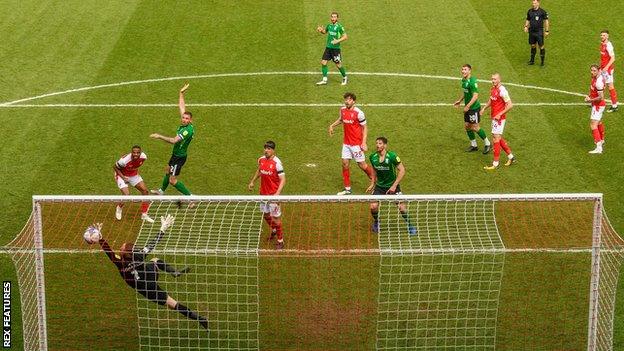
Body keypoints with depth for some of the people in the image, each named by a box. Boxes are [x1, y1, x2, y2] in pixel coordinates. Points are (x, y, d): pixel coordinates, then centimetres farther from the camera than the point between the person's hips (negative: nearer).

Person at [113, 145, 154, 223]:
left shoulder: (143, 157, -20)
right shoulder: (124, 160, -36)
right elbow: (115, 167, -17)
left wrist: (136, 170, 1)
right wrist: (123, 177, -24)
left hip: (134, 175, 5)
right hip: (122, 176, -5)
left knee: (145, 191, -4)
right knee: (126, 195, -20)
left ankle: (144, 214, 10)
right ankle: (119, 208, 17)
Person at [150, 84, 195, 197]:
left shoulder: (188, 130, -31)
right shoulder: (184, 124, -6)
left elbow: (174, 140, -38)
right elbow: (182, 107, 6)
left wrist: (159, 136, -35)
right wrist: (181, 93, 8)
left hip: (179, 157, -10)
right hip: (176, 154, 10)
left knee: (172, 180, -8)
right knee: (168, 171, 30)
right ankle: (161, 190, 52)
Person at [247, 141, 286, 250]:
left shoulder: (276, 162, -19)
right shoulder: (261, 159, 1)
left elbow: (283, 179, -19)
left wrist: (277, 193, -28)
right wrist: (252, 181, 17)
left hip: (273, 194, -7)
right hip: (263, 192, 7)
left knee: (276, 217, -2)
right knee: (266, 214, 20)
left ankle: (280, 241, 10)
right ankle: (273, 230, 48)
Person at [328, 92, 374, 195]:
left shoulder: (358, 113, -16)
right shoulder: (342, 110, 2)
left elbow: (365, 128, -10)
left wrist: (364, 142, -16)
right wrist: (332, 125, 13)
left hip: (357, 144, -6)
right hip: (346, 143, 6)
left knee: (362, 165, 0)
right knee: (345, 164, 4)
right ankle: (347, 189, 13)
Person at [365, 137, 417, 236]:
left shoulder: (392, 156, -21)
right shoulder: (373, 157, -7)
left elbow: (402, 170, -15)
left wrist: (394, 185, -19)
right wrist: (372, 184, 9)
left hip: (392, 186, -3)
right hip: (379, 186, 3)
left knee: (402, 207, -11)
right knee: (373, 206, -14)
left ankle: (409, 225, 15)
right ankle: (376, 222, 18)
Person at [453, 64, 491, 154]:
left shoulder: (472, 81, -22)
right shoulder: (464, 80, 6)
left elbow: (475, 96, -26)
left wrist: (468, 106, -28)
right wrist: (459, 100, 21)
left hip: (474, 107, -9)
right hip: (468, 107, 9)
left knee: (475, 127, -4)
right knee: (467, 126, 12)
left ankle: (487, 144, 12)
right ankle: (473, 145, 25)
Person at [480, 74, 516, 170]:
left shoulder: (502, 91, -19)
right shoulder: (493, 89, 8)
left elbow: (510, 105, -21)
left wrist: (499, 114, -21)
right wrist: (483, 109, 14)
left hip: (499, 118, -9)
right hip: (494, 117, 9)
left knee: (496, 139, -6)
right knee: (498, 138, 17)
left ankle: (495, 163, 0)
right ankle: (511, 157, 29)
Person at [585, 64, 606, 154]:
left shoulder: (598, 82, -28)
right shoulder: (595, 78, 2)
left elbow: (601, 98, -28)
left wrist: (590, 100, -19)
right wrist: (589, 96, 5)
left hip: (598, 105, -10)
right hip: (597, 105, 10)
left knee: (593, 125, -16)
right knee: (599, 123, 28)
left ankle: (599, 147, -22)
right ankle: (602, 140, 50)